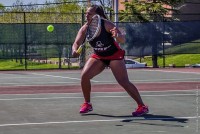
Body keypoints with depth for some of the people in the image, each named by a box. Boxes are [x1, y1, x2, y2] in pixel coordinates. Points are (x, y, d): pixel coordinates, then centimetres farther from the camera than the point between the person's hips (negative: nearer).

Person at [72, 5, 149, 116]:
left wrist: (117, 35, -58)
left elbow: (123, 40, -34)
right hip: (98, 56, 5)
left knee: (124, 82, -15)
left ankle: (142, 106, -7)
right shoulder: (85, 29, -13)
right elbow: (76, 43, -15)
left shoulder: (107, 24, -26)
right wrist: (75, 50, -39)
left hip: (114, 55, -4)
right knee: (84, 75, -13)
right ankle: (87, 104, 7)